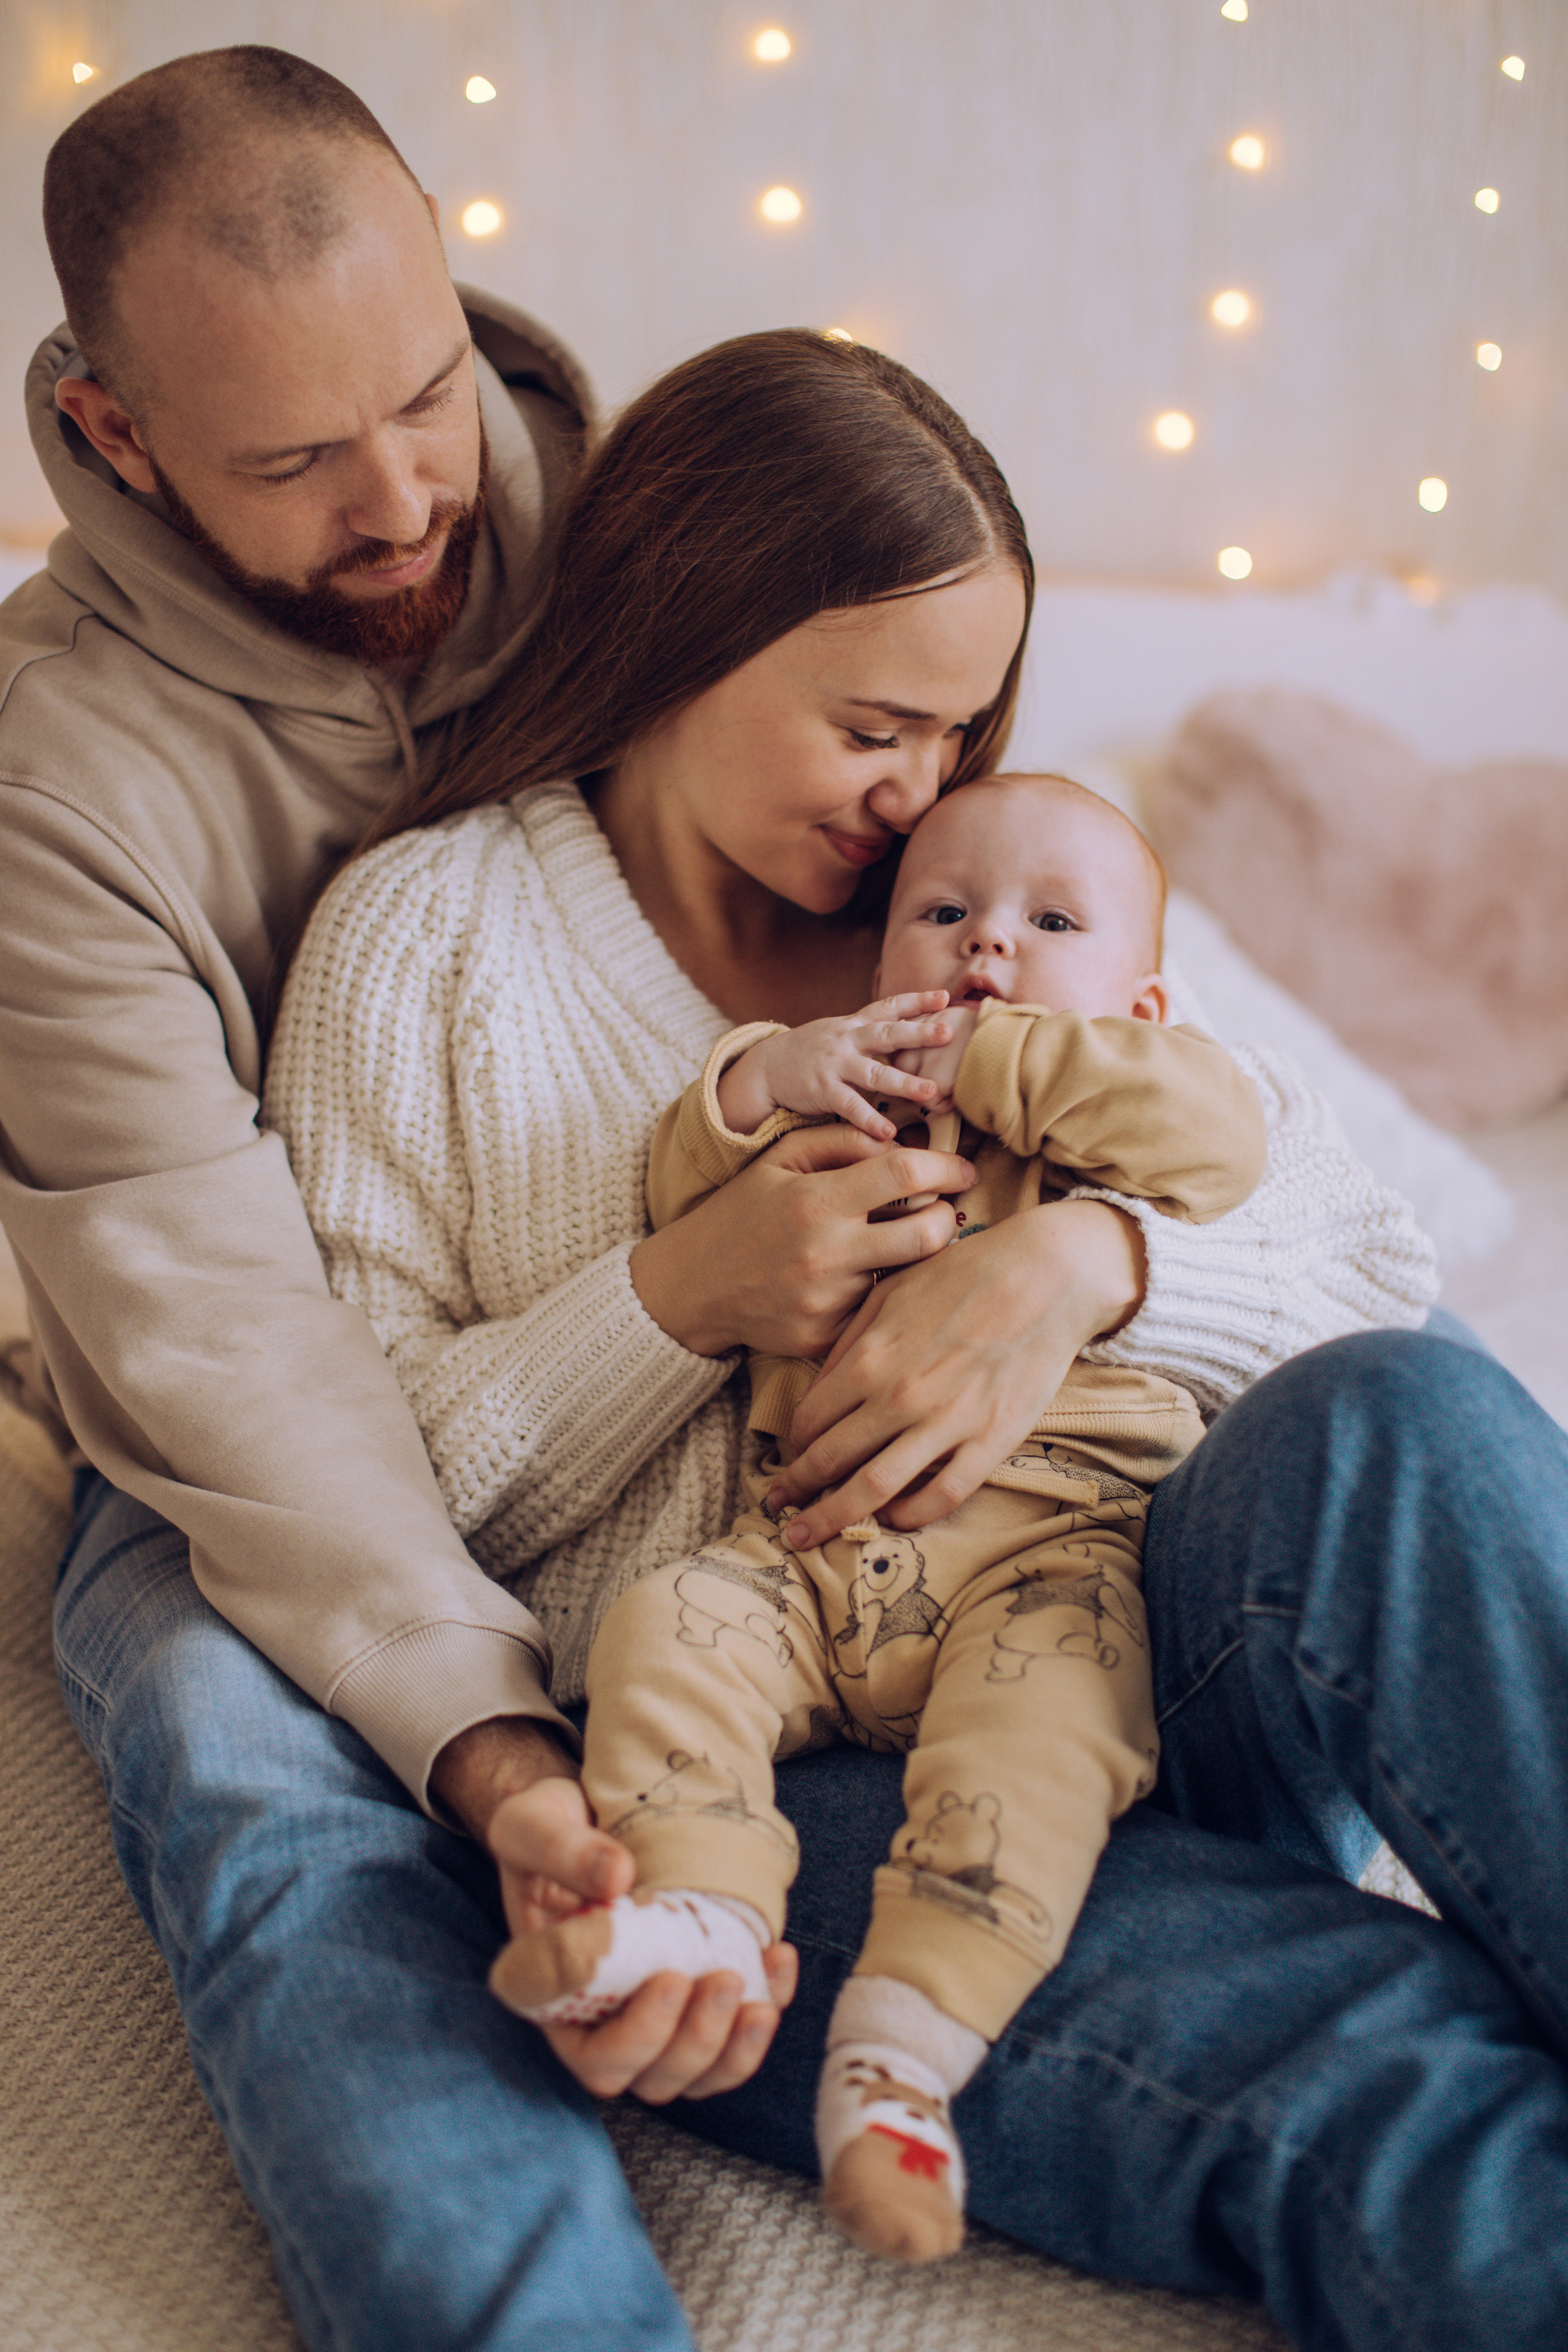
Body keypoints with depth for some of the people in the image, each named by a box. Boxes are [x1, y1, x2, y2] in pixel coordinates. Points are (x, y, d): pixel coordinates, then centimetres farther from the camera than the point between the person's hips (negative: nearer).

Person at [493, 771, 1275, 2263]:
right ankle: (699, 1914, -32)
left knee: (1045, 1701, -31)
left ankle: (906, 2040, -35)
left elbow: (1217, 1129, -5)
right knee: (667, 1627, -21)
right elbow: (681, 1196, 18)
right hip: (807, 1551, 4)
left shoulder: (1113, 1115, 19)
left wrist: (987, 1063, -2)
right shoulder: (832, 1106, 27)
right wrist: (758, 1082, -2)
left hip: (1046, 1539, -3)